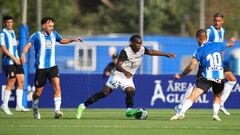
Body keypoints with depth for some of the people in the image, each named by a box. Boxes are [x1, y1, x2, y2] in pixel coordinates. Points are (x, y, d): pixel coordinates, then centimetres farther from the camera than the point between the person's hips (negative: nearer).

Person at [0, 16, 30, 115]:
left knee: (21, 80, 2)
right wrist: (14, 58, -18)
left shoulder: (12, 32, 17)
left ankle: (19, 105, 5)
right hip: (9, 62, -8)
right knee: (11, 82, -7)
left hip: (16, 60, 8)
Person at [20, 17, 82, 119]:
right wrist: (23, 54, -34)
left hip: (52, 66, 3)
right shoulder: (37, 35, -6)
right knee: (38, 92, 5)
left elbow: (62, 40, 29)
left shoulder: (53, 34, 10)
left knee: (57, 87, -18)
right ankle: (35, 108, 34)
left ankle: (57, 111, -21)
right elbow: (28, 45, -16)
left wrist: (73, 40, 15)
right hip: (41, 67, -3)